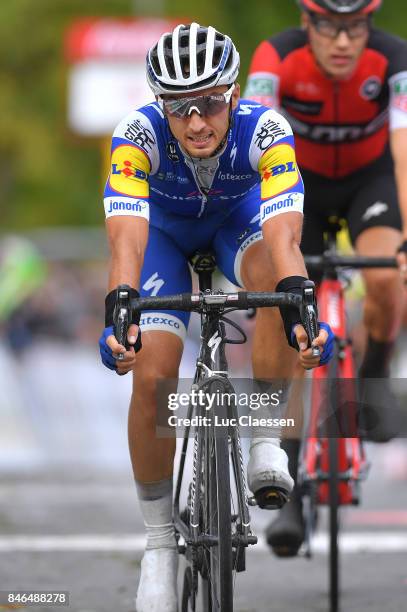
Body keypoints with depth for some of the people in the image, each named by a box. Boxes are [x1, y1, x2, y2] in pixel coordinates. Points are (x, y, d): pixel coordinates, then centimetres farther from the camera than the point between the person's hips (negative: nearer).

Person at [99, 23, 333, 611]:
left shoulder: (265, 131, -36)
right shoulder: (139, 134, -36)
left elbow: (284, 237, -47)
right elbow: (126, 238, -47)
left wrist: (301, 308, -65)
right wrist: (119, 311, -65)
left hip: (240, 215, 0)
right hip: (164, 226, 0)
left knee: (278, 274, -36)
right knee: (152, 373, -17)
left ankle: (265, 437, -18)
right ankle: (160, 540, 1)